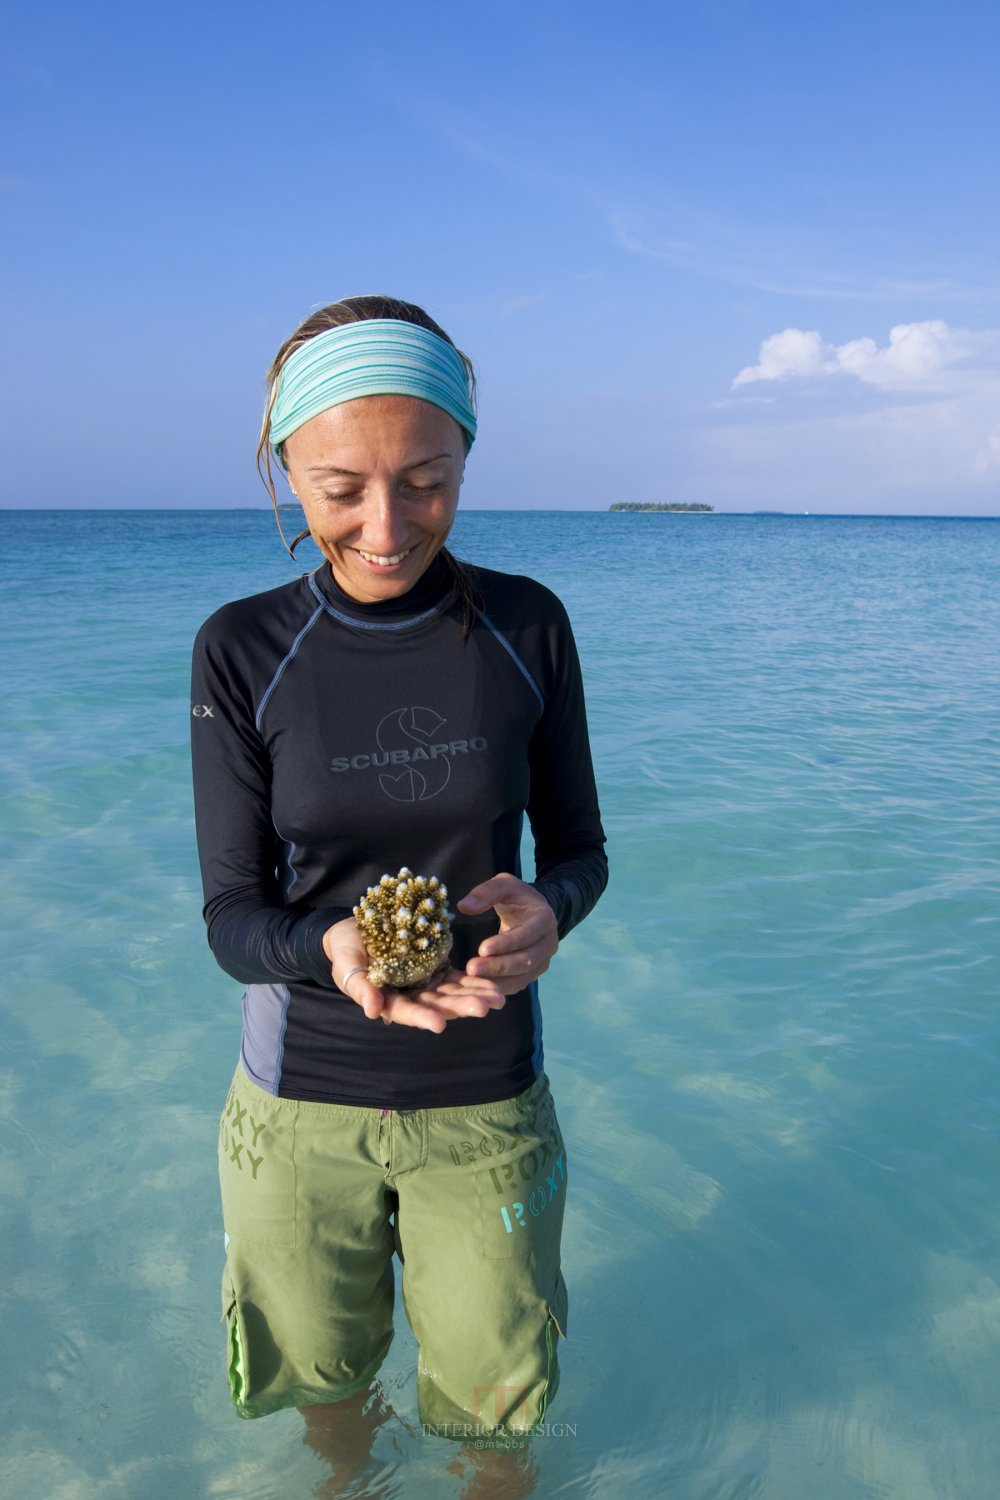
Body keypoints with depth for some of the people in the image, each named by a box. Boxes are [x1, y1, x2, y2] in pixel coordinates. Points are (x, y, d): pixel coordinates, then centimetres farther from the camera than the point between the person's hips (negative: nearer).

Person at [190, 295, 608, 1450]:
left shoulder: (526, 626, -9)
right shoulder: (243, 651, -13)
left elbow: (578, 847, -1)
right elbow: (231, 914, -11)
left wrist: (546, 913, -24)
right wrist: (329, 947, -32)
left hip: (485, 1099, 1)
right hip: (301, 1098, 0)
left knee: (492, 1384, 20)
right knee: (320, 1363, 25)